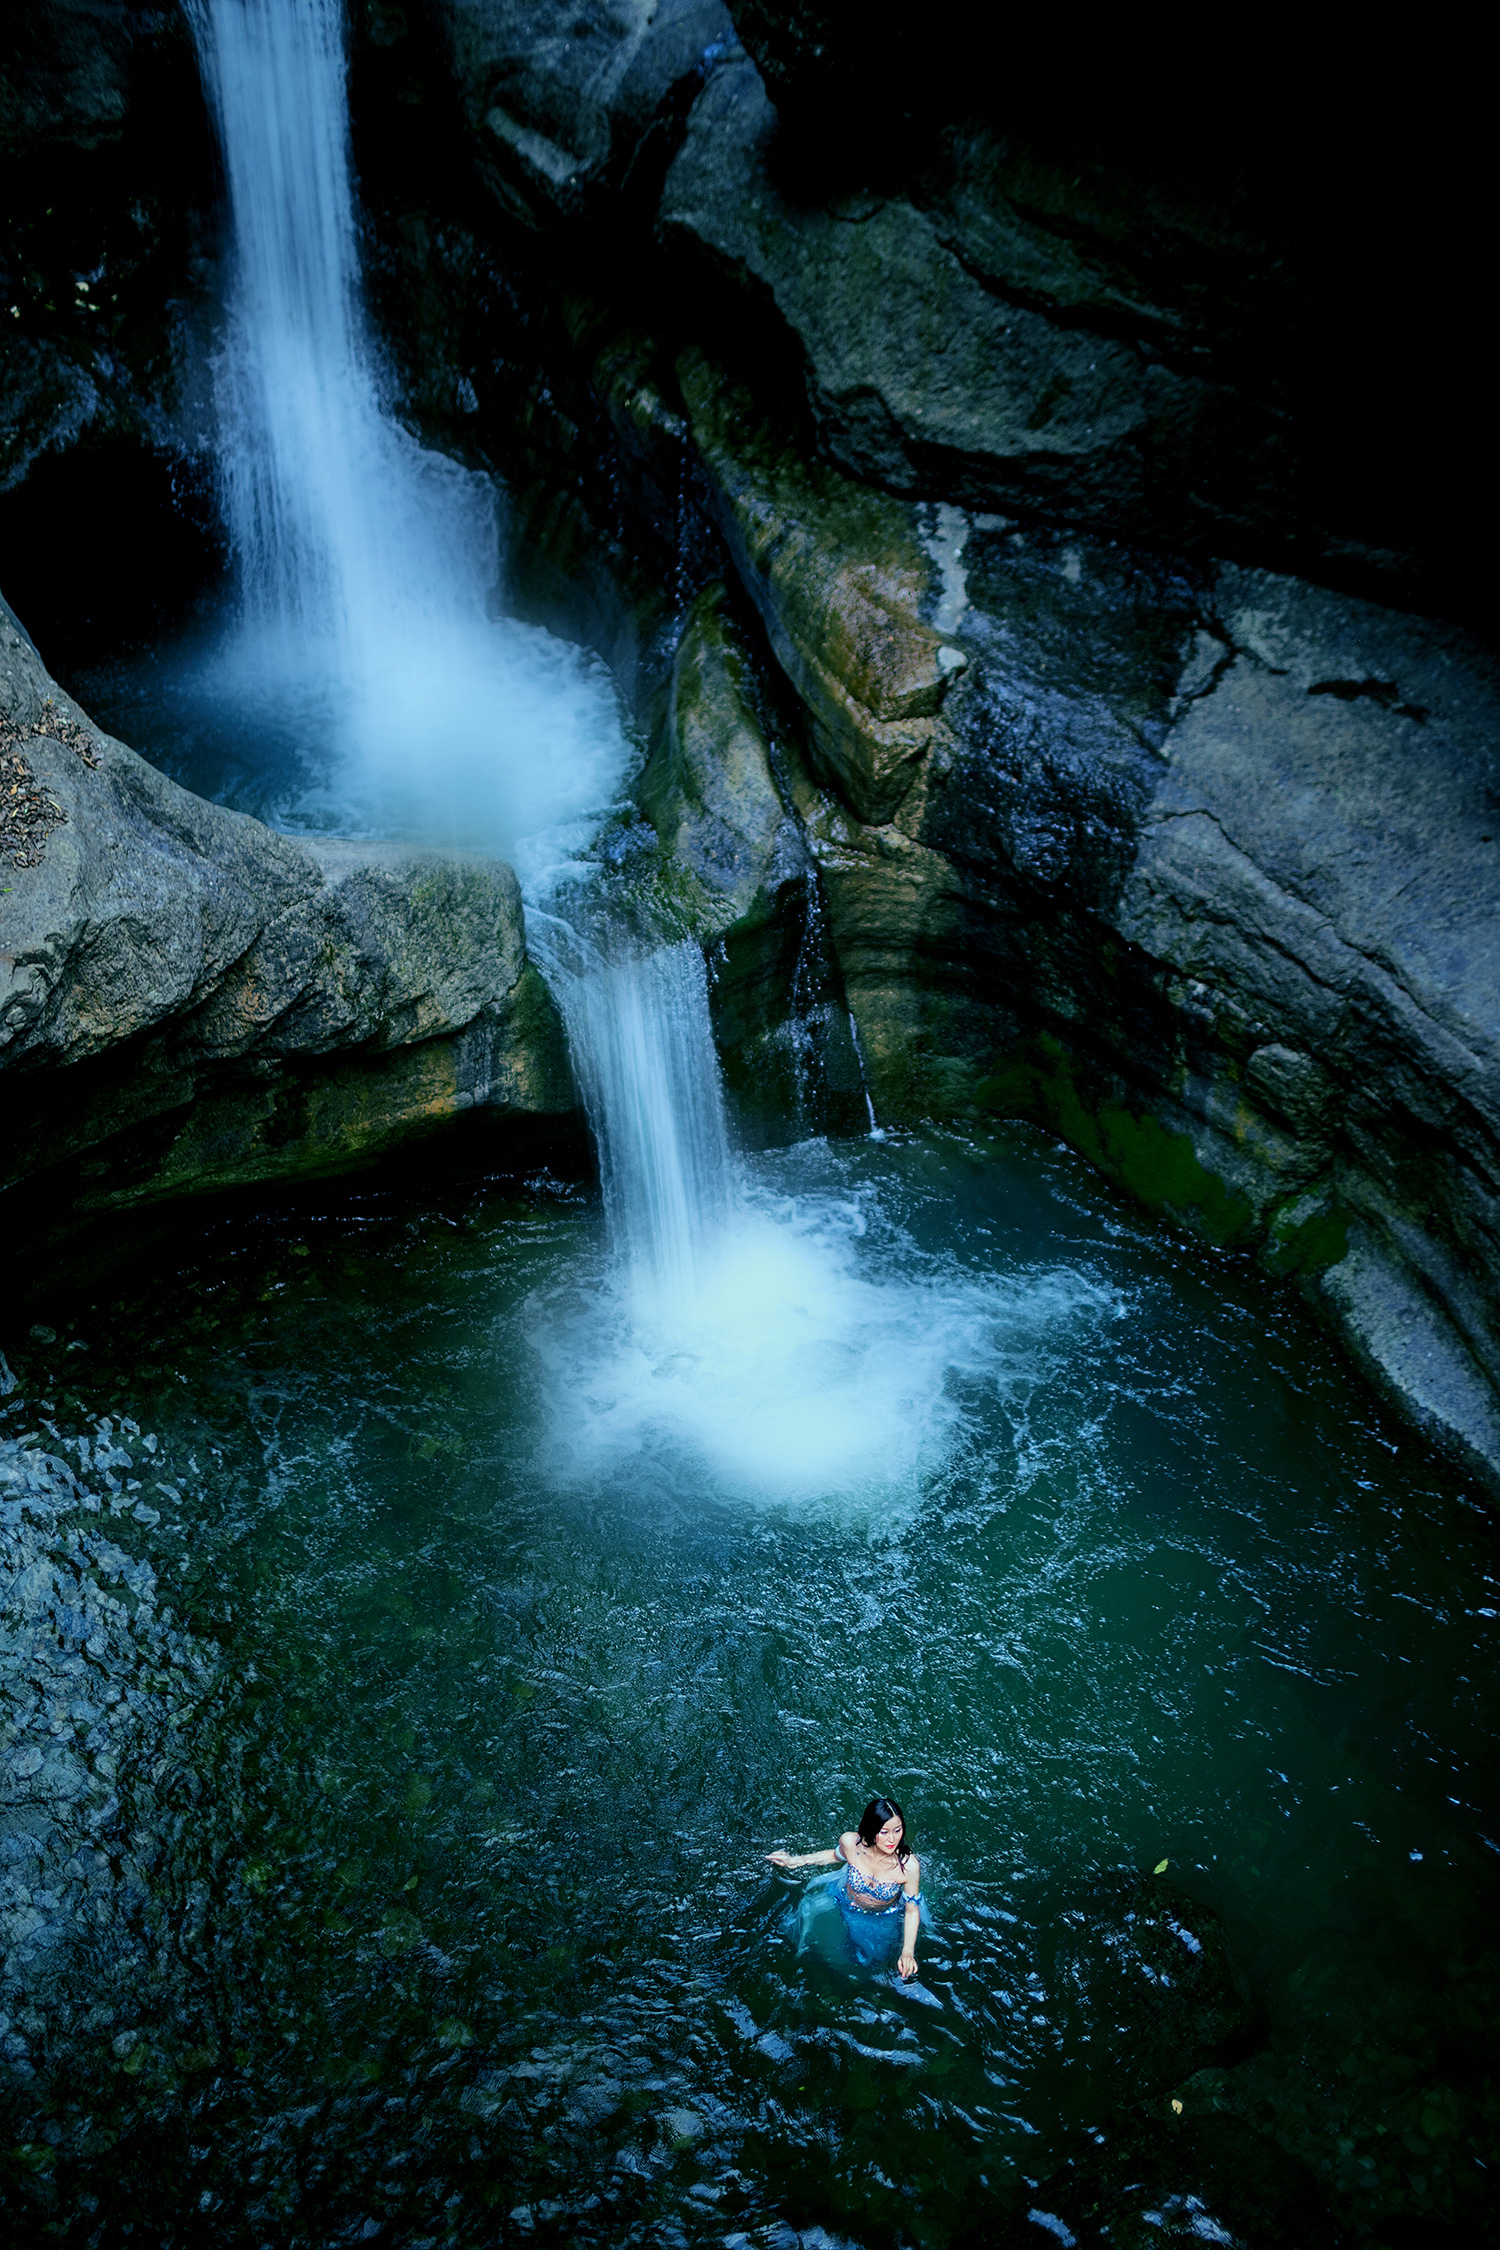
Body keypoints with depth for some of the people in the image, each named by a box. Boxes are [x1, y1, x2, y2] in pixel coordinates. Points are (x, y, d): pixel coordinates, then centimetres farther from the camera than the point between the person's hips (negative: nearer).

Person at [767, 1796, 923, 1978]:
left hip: (884, 1919, -1)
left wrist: (908, 1953, -29)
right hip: (847, 1907, 1)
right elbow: (837, 1855, -5)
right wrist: (795, 1861, -5)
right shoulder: (850, 1842, -32)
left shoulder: (909, 1865, -38)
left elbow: (912, 1910, -20)